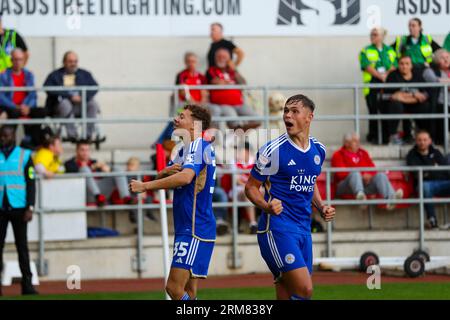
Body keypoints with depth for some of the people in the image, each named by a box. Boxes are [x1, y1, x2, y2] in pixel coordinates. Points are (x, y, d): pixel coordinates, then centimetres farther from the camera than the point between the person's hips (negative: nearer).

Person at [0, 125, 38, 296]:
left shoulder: (24, 155, 4)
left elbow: (31, 183, 1)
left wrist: (30, 208, -7)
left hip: (18, 208, -1)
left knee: (22, 246, 1)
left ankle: (27, 284, 3)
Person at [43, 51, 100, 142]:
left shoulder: (85, 74, 20)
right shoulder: (54, 75, 9)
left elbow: (94, 87, 7)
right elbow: (49, 90, -8)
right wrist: (70, 96, -16)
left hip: (81, 105, 3)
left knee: (93, 104, -27)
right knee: (65, 104, -36)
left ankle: (89, 135, -28)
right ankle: (72, 135, -35)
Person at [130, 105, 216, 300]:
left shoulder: (199, 146, -12)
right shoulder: (185, 150, 20)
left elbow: (185, 177, -29)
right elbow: (162, 181, 19)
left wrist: (144, 186, -23)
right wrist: (165, 172, -6)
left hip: (195, 230, -10)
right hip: (186, 228, 10)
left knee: (174, 287, -16)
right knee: (188, 292, 8)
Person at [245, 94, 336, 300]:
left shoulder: (318, 150, 10)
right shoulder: (273, 150, -8)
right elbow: (251, 186, -2)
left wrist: (322, 207, 9)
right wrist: (266, 206, -21)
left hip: (304, 229, 7)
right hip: (277, 227, -7)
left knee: (286, 295, 5)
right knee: (304, 290, -18)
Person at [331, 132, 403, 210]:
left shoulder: (363, 153, 23)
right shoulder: (338, 155, 8)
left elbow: (372, 168, 16)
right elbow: (341, 173, -5)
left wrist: (368, 175, -10)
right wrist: (362, 176, -14)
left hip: (366, 182, 4)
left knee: (381, 175, -22)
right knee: (355, 173, -36)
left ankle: (391, 198, -51)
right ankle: (360, 195, -70)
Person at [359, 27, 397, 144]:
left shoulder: (390, 51, 16)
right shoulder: (366, 51, 7)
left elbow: (394, 66, 6)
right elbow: (368, 67, -5)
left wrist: (387, 74, -13)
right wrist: (380, 76, -15)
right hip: (372, 84, -2)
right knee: (374, 110, -7)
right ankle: (373, 136, 0)